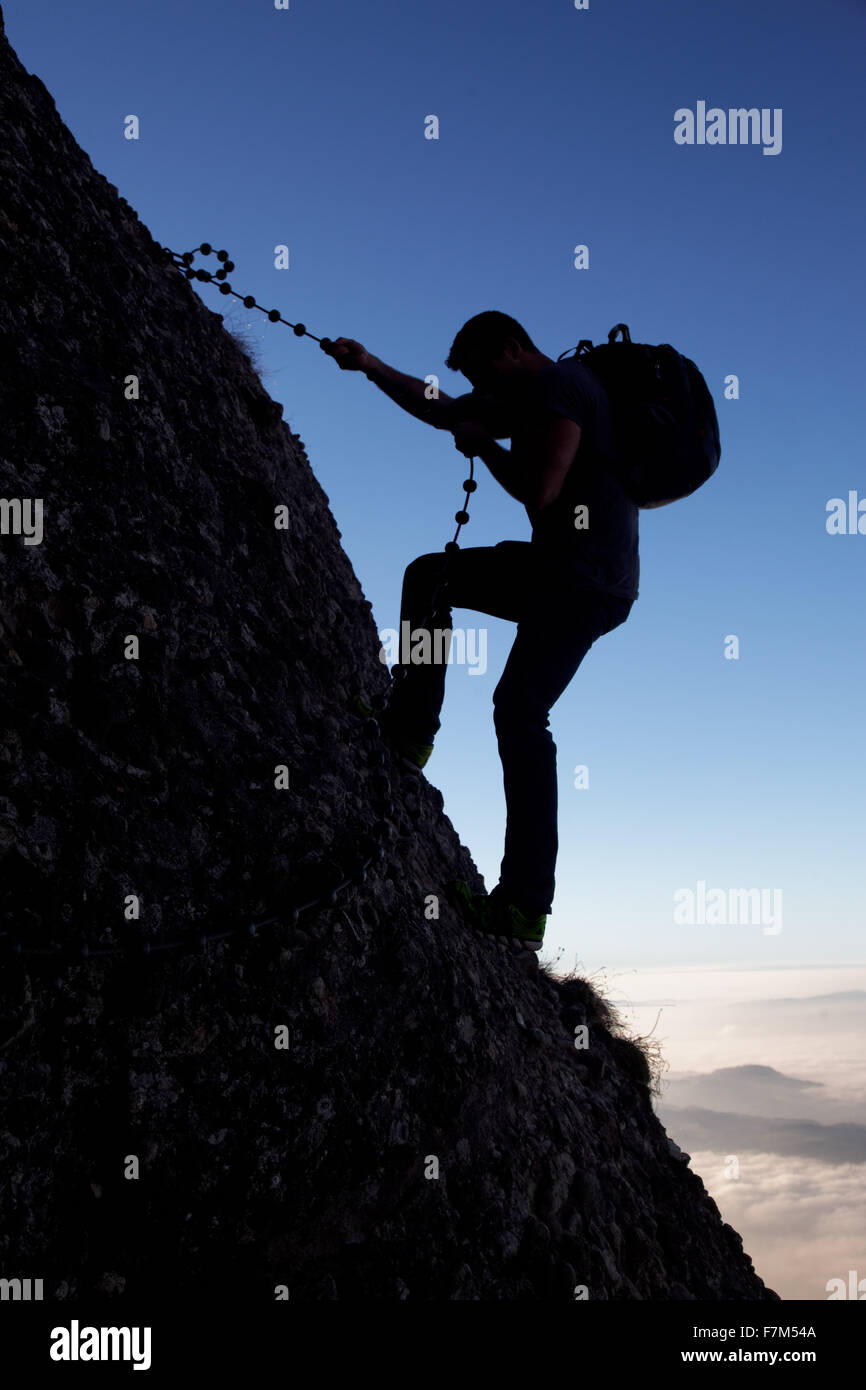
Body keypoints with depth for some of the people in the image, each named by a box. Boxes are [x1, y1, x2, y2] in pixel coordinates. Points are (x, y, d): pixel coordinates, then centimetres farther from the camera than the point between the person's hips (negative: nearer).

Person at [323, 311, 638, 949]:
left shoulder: (561, 386, -11)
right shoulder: (533, 397, 21)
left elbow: (538, 490, -23)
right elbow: (445, 411, 31)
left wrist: (483, 445, -5)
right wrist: (370, 366, 27)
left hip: (586, 581, -11)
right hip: (562, 568, 11)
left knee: (520, 710, -18)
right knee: (430, 575, 18)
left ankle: (525, 906, -18)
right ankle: (410, 730, 19)